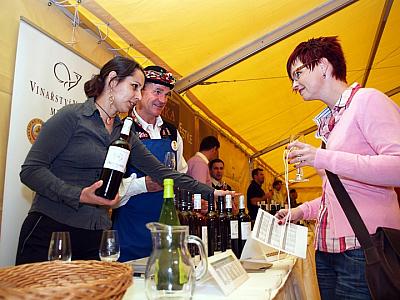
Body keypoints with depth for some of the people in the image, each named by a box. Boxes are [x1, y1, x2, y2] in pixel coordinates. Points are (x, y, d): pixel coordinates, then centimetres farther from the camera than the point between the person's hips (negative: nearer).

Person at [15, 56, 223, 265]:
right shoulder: (72, 116, -7)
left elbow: (161, 172, 9)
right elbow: (31, 170, -11)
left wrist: (210, 192, 6)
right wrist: (80, 195, -24)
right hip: (50, 230, -5)